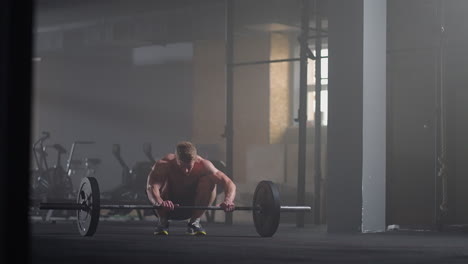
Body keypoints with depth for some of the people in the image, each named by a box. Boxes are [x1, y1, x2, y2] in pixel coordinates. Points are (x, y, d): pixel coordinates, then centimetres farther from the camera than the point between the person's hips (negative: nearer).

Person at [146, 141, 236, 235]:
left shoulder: (202, 165, -23)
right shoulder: (163, 165, -29)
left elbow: (229, 183, -29)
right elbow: (151, 187, -48)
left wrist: (228, 200, -51)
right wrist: (160, 202, -70)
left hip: (191, 206, 2)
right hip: (167, 208, -2)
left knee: (209, 180, -24)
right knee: (162, 182, -33)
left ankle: (194, 222, -10)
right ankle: (162, 222, -12)